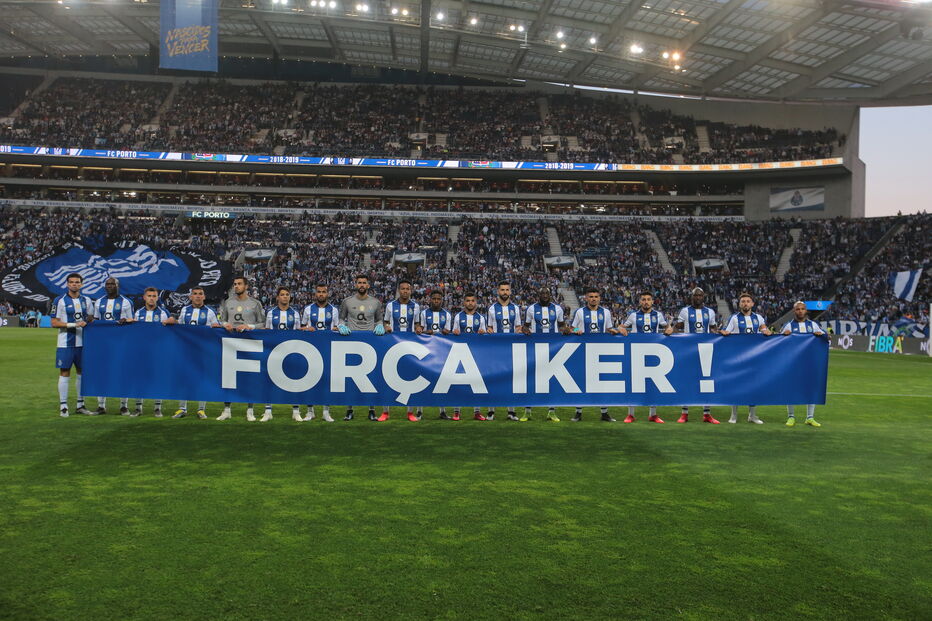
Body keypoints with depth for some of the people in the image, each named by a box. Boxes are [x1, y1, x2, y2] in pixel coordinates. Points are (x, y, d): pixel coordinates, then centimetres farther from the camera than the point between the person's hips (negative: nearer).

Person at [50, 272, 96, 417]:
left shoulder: (87, 301, 10)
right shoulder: (60, 301, -4)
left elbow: (91, 320, 18)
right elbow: (54, 323, -8)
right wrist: (74, 324, -16)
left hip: (83, 343, 5)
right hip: (65, 344, -5)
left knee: (82, 372, 9)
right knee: (64, 373, -1)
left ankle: (80, 405, 18)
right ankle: (63, 407, 6)